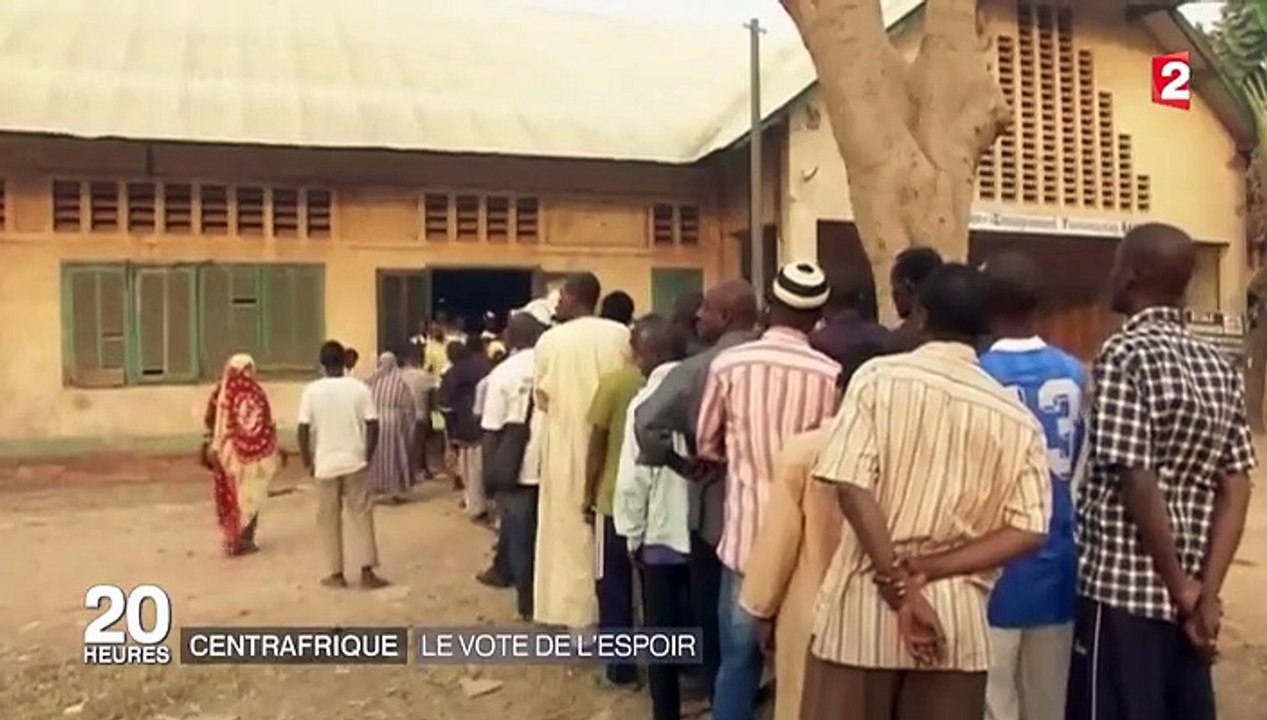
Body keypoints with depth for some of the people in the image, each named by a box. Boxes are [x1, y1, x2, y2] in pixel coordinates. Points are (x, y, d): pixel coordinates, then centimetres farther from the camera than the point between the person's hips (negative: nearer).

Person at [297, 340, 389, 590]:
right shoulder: (359, 387, -3)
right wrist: (368, 456, 4)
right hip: (355, 462, 0)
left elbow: (303, 430, -8)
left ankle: (336, 574, 16)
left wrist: (307, 462, 2)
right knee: (362, 516, 7)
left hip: (325, 464, 0)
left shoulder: (312, 391, -5)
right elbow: (373, 425, -7)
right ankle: (367, 571, 6)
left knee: (329, 520, 10)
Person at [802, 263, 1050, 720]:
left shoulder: (879, 377, -5)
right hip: (956, 618, 3)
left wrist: (896, 582, -12)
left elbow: (851, 484, -15)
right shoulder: (1015, 417, 3)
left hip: (864, 608, -2)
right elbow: (1027, 529, -4)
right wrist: (928, 571, -7)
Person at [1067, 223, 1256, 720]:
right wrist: (1206, 593, 0)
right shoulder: (1219, 368, 9)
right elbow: (1235, 489, 4)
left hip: (1123, 590, -7)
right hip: (1186, 595, 7)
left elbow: (1137, 483, -18)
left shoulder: (1124, 354, -13)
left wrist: (1183, 590, -8)